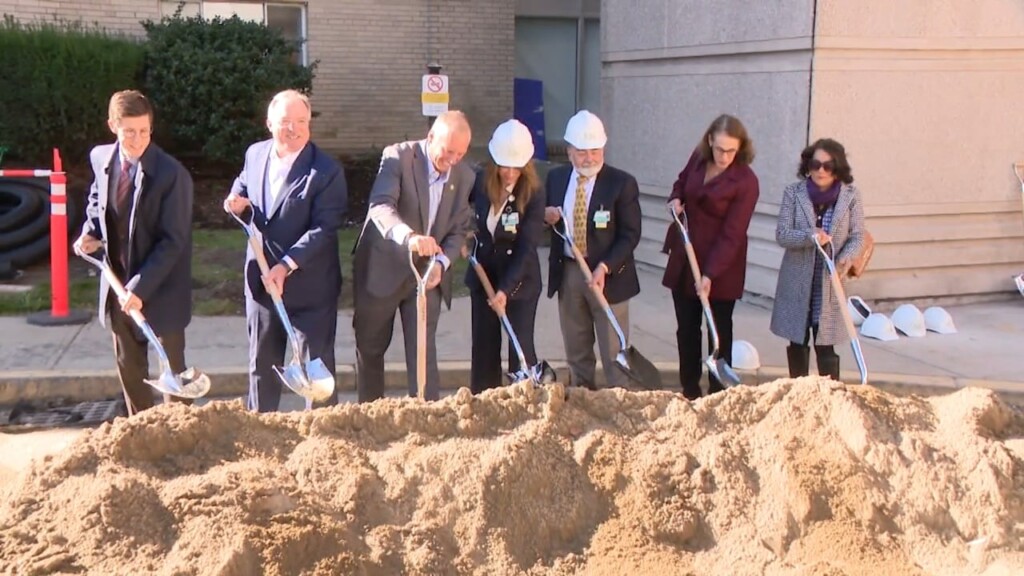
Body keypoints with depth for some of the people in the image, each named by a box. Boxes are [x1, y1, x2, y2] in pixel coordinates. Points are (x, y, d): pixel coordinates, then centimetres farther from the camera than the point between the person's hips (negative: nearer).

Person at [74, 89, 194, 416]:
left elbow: (173, 241, -20)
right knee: (128, 365, 17)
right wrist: (90, 233, -2)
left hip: (160, 288, -6)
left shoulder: (171, 174, -21)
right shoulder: (101, 159, -3)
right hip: (118, 282, 6)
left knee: (171, 368, 8)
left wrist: (141, 287, -24)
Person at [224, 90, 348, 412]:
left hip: (310, 286, -5)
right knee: (262, 363, 18)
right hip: (261, 279, 5)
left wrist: (286, 266, -29)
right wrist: (236, 200, -2)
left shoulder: (326, 170, -16)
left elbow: (324, 228, -21)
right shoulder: (255, 154, 1)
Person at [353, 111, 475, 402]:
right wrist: (410, 236, -49)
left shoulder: (465, 177, -1)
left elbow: (460, 230, 3)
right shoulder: (398, 157, -15)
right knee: (369, 349, 12)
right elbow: (380, 206, -30)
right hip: (382, 270, -2)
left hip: (427, 276, 2)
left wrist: (442, 263, -17)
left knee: (423, 353, -1)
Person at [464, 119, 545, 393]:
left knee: (521, 349, -3)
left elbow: (526, 248, -22)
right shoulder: (480, 182, -7)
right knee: (483, 347, 10)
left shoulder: (534, 195, -18)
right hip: (483, 277, 4)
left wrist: (505, 289, -29)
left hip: (520, 281, -4)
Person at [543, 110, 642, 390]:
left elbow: (630, 235, -11)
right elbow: (548, 217, 17)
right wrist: (546, 216, -8)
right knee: (576, 353, 15)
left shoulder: (622, 183, -10)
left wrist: (604, 268, -23)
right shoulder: (556, 178, 4)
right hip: (567, 273, 4)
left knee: (614, 352, 2)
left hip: (608, 275, -4)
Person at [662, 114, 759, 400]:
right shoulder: (698, 158, -2)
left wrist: (710, 274, -25)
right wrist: (676, 199, -2)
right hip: (684, 258, 6)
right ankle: (689, 393, 25)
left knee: (719, 332, 5)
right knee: (686, 330, 13)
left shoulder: (745, 182, -19)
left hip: (721, 268, -6)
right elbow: (682, 181, 20)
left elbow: (732, 235, -20)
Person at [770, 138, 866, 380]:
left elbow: (857, 236, -2)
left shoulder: (851, 196, -5)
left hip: (830, 282, -1)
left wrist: (846, 258, -23)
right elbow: (781, 235, -9)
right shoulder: (793, 193, -5)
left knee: (826, 345, -2)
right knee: (797, 342, 13)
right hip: (797, 281, 2)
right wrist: (810, 236, -28)